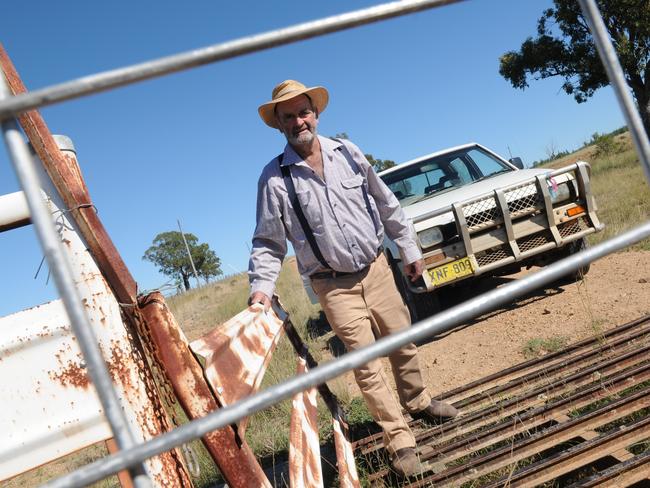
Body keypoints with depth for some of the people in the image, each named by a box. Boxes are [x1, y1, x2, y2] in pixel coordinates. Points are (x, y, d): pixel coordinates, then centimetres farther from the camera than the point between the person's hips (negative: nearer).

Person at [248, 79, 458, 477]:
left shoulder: (346, 152, 0)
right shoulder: (275, 178, -8)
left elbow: (387, 204, 9)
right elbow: (268, 242, -5)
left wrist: (410, 249, 12)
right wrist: (262, 287, -19)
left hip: (377, 269, 4)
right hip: (335, 286, -3)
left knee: (403, 342, 16)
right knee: (366, 364, -2)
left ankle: (418, 403, 43)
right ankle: (400, 441, 13)